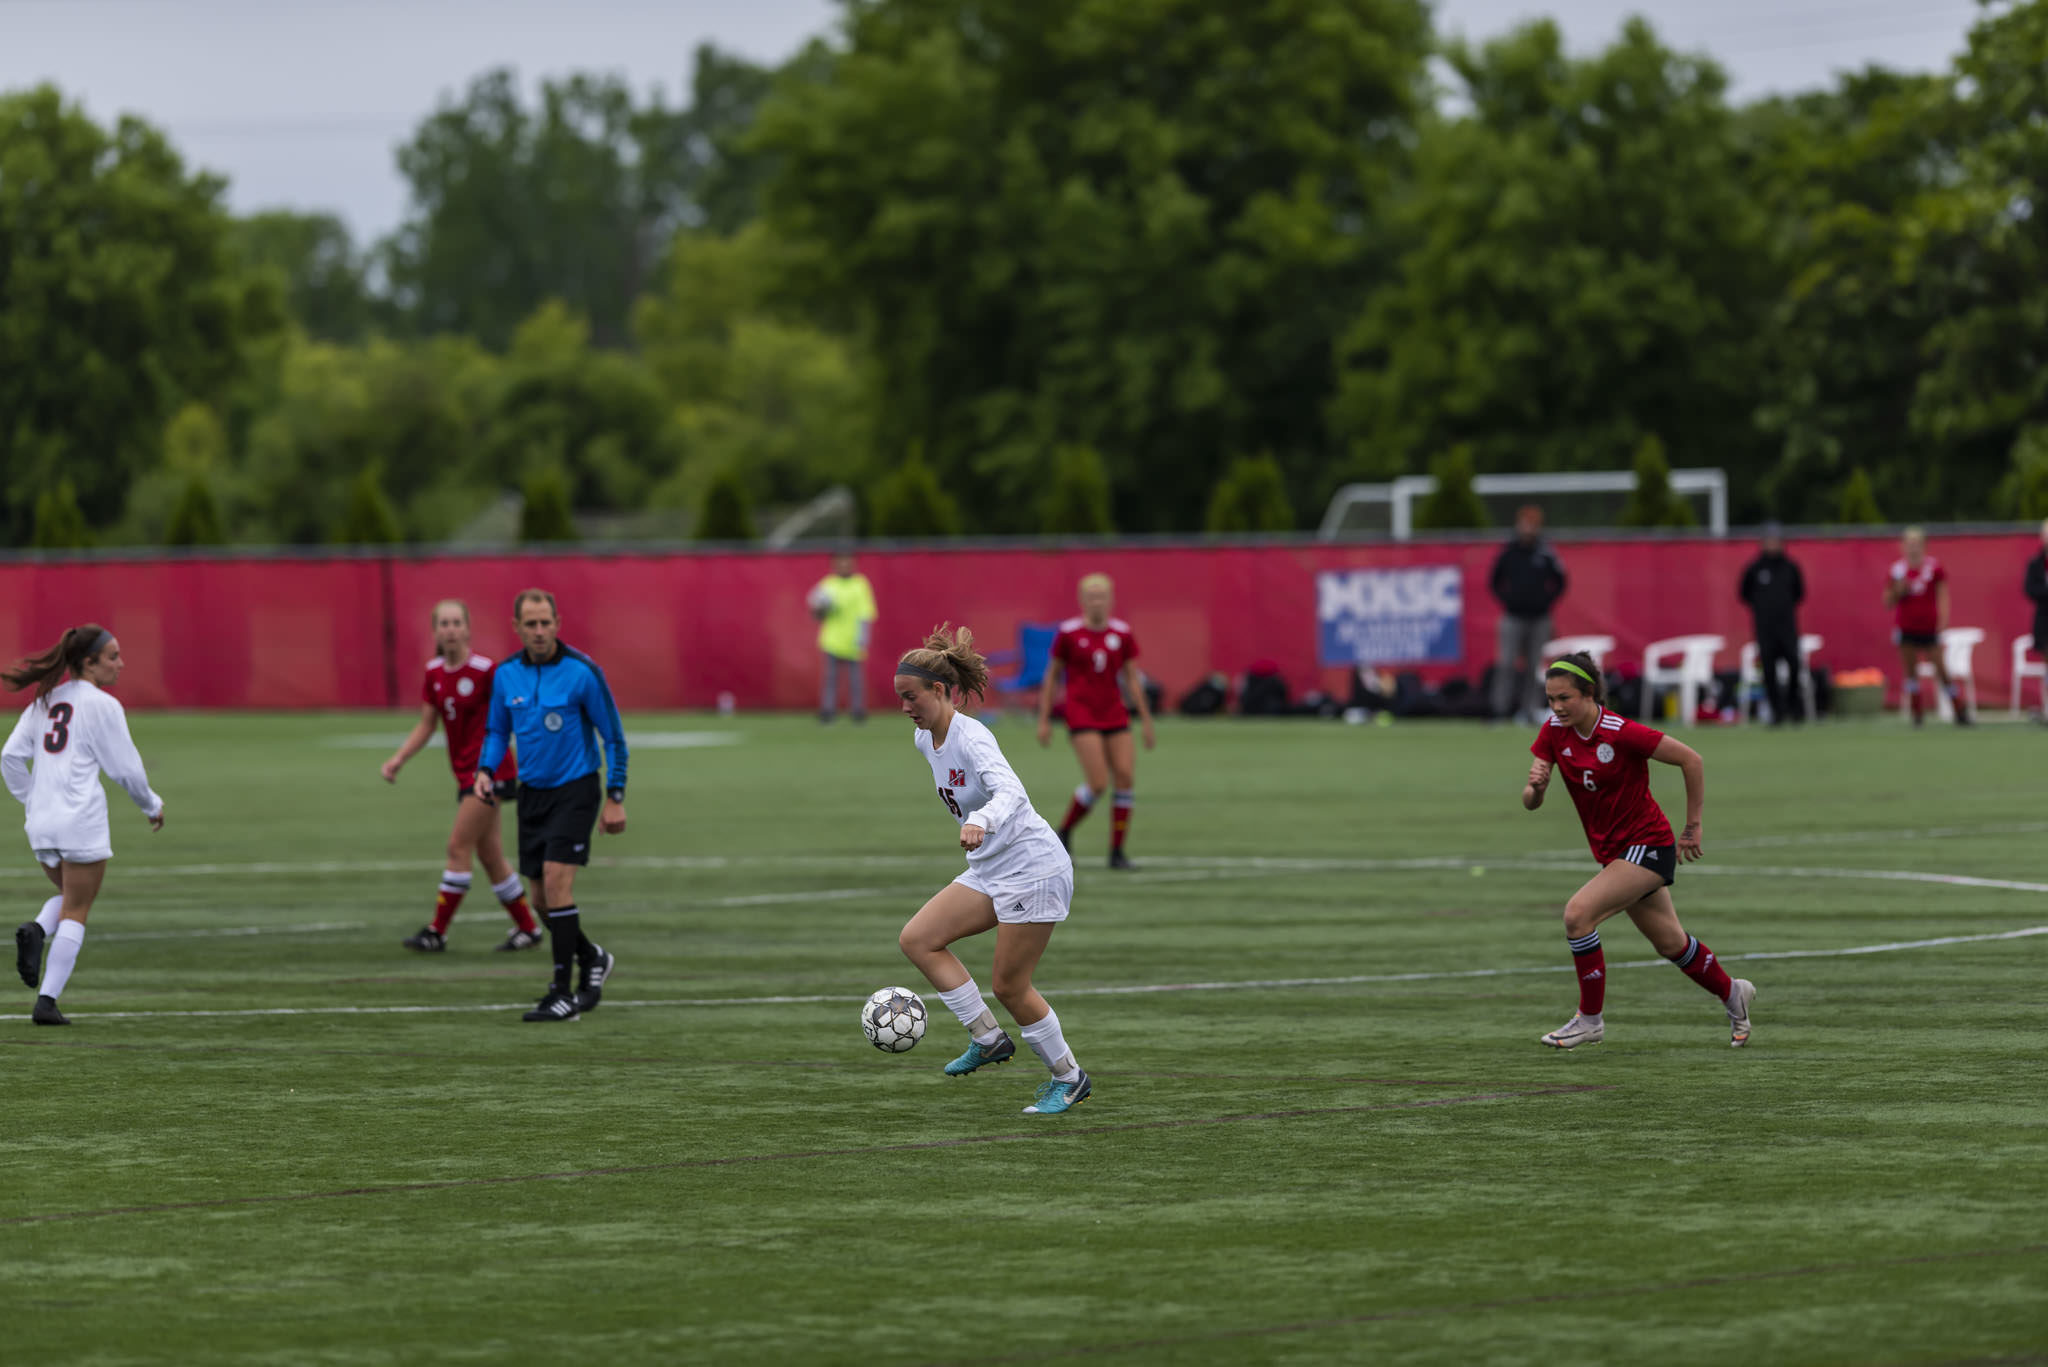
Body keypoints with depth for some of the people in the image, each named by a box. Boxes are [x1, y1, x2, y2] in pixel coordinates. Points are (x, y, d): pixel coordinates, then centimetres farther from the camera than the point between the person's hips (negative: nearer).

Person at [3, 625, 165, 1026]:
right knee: (75, 913, 3)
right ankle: (47, 1002, -2)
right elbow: (126, 768, -6)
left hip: (41, 824, 6)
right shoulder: (102, 706, -8)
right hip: (82, 822, -6)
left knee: (69, 897, 26)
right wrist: (152, 806, 10)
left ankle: (36, 931, -6)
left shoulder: (44, 703, 11)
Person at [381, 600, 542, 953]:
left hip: (490, 770, -7)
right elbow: (426, 726, 11)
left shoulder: (485, 670, -15)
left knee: (459, 847, -9)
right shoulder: (434, 673, 5)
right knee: (490, 855, 10)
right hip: (466, 774, 7)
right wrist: (398, 759, 0)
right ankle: (527, 927, 21)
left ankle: (437, 933, -5)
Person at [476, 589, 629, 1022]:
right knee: (542, 899, 6)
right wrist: (486, 770, -2)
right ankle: (591, 957, 33)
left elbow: (614, 737, -5)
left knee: (556, 881, -17)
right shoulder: (506, 675, 2)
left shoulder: (582, 672, -12)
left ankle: (564, 993, -12)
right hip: (532, 792, 5)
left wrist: (615, 797, -8)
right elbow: (497, 730, 17)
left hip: (575, 788, -5)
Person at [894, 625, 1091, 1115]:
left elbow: (1010, 792, -39)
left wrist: (981, 823, -58)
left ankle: (1068, 1078, 15)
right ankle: (987, 1038, 1)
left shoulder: (971, 738, -22)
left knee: (1009, 986, -4)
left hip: (1033, 869, -9)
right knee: (917, 940, -5)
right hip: (990, 872, 9)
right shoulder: (925, 739, 4)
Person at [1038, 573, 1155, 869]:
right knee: (1098, 783, -15)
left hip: (1114, 714, 4)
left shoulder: (1122, 633, 5)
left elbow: (1132, 679, 10)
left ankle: (1117, 851, 3)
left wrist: (1145, 720, 8)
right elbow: (1051, 676, 4)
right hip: (1081, 712, -4)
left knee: (1125, 777, -7)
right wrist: (1043, 719, 2)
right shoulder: (1068, 632, -4)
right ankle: (1064, 832, 9)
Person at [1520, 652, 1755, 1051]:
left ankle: (1590, 1018, -10)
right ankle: (1732, 993, 43)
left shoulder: (1621, 733, -24)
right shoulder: (1554, 731, -6)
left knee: (1578, 913, -23)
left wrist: (1693, 827, -11)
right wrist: (1535, 786, -29)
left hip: (1647, 845, -7)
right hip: (1612, 850, 7)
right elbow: (1530, 802, -5)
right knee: (1670, 943, 19)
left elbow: (1691, 760, -17)